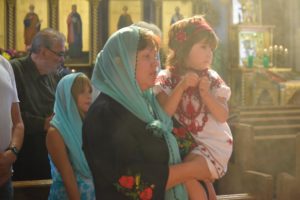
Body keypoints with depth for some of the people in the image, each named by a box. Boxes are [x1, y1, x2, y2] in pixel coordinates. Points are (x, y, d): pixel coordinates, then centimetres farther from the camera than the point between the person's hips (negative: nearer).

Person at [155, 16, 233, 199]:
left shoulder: (212, 79, -2)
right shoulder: (166, 79, -3)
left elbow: (223, 116, -9)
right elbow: (165, 113, -16)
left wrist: (206, 94, -23)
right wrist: (181, 87, -25)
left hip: (213, 142, -2)